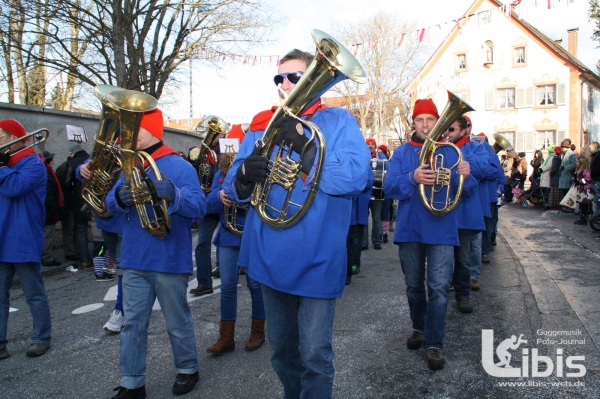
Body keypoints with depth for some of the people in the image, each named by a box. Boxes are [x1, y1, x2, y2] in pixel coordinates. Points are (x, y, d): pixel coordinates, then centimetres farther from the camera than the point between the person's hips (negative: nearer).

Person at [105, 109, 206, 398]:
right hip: (133, 261, 6)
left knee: (178, 322, 11)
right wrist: (119, 198, -18)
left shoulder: (179, 166, -8)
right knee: (133, 323, 11)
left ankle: (188, 369, 31)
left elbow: (199, 206, -17)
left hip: (169, 262, -5)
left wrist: (174, 194, -37)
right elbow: (110, 202, 6)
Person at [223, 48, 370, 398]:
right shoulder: (263, 125, 9)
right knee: (282, 351, 22)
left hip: (317, 260, -4)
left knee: (314, 356, 4)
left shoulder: (338, 121, -1)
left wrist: (306, 146, -25)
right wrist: (243, 176, -18)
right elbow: (234, 187, 6)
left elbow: (356, 176, -17)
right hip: (271, 259, 5)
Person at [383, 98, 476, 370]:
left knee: (438, 288, -6)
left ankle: (434, 344, 6)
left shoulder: (451, 151, 7)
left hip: (442, 230, -1)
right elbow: (389, 187, -7)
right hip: (409, 230, 1)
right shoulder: (402, 153, 5)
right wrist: (412, 178, -26)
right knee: (414, 286, 14)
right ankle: (419, 328, 35)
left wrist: (465, 177, -20)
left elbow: (467, 191, 4)